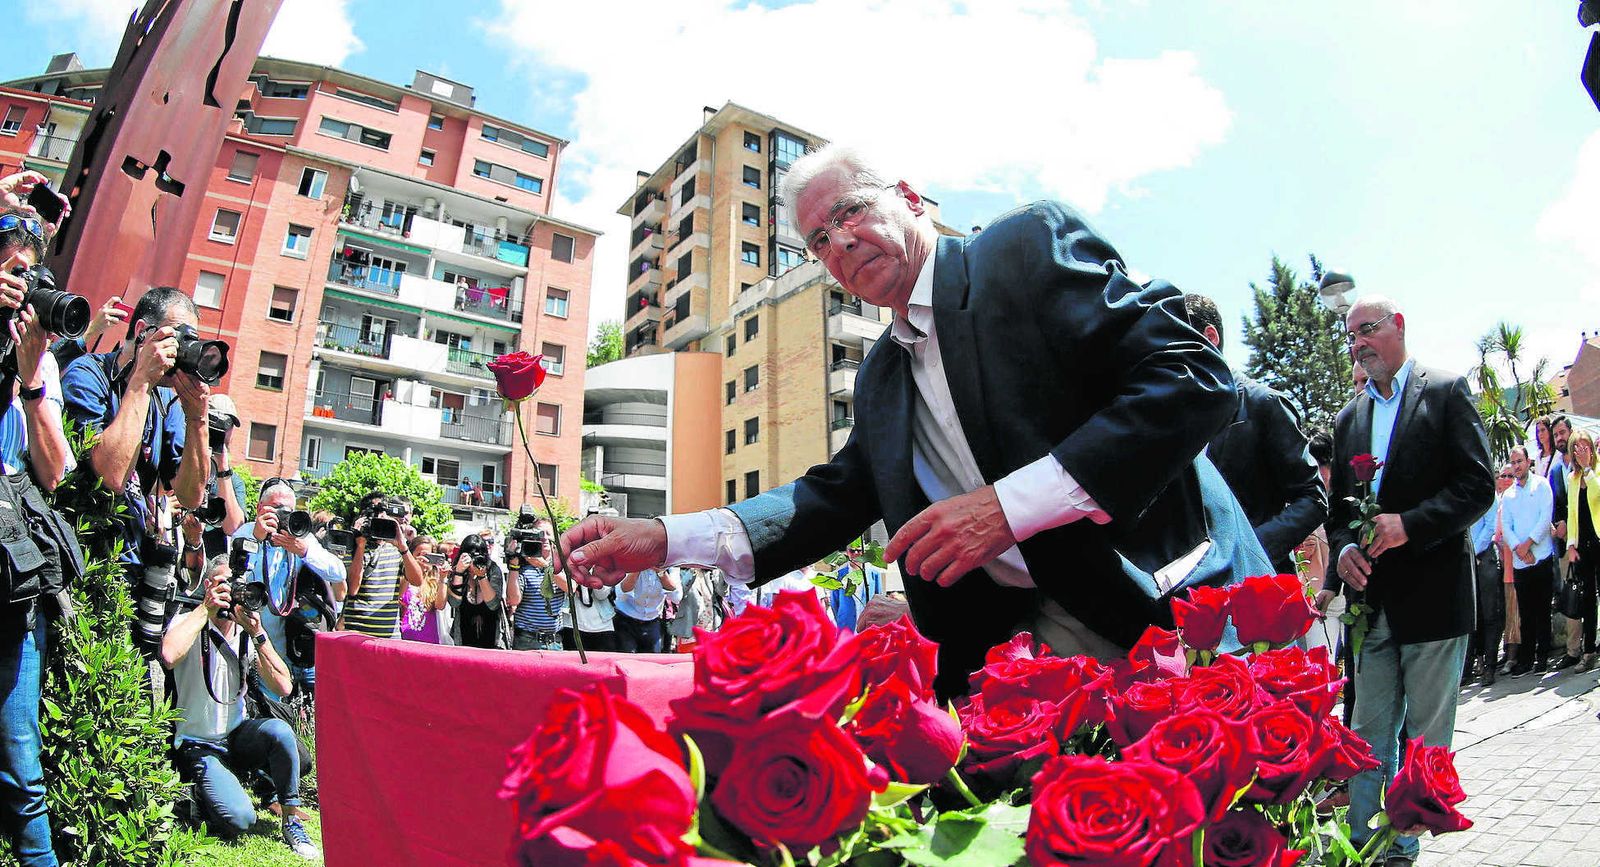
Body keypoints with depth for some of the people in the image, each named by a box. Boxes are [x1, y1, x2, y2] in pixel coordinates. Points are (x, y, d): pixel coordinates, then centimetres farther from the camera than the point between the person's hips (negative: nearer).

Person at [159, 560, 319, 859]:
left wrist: (258, 633, -17)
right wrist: (207, 609, -25)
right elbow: (169, 656, -36)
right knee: (239, 819, -24)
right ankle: (202, 792, 11)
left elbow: (283, 686, -11)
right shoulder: (188, 623, -9)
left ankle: (292, 821, -12)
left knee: (279, 730, -30)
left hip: (237, 736, 4)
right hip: (199, 746, -4)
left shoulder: (247, 634, 1)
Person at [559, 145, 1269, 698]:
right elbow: (836, 497, 14)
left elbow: (1194, 379, -15)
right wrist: (663, 539, 0)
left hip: (1165, 606, -4)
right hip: (1030, 639, 5)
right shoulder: (881, 377, 15)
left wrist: (1008, 504, -24)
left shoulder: (1032, 243, -6)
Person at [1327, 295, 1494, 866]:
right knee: (1369, 732, 9)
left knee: (1426, 736, 5)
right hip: (1372, 597, 5)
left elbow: (1478, 485, -8)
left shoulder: (1446, 391, 0)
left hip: (1433, 591, -5)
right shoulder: (1349, 418, 15)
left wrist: (1409, 525, -19)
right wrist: (1343, 548, -3)